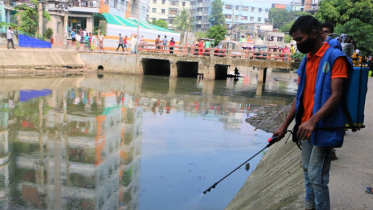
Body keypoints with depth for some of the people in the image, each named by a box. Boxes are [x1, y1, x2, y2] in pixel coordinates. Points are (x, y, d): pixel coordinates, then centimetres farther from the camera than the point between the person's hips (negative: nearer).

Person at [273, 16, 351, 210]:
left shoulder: (335, 57, -11)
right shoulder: (306, 60, 11)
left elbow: (335, 96, -18)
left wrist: (313, 121, -29)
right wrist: (284, 126, 12)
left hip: (324, 128, -7)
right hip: (306, 128, 7)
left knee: (317, 177, -5)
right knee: (308, 172, 14)